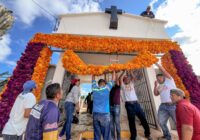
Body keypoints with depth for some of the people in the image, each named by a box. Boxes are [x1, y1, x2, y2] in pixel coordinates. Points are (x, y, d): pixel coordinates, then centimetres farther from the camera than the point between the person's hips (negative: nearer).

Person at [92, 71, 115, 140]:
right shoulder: (107, 87, -3)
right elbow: (113, 79, 8)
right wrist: (114, 70, 21)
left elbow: (93, 80, 20)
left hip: (95, 114, 3)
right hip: (105, 114, -3)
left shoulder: (94, 88, 4)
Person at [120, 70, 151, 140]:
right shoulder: (123, 86, 5)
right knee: (131, 121, 5)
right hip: (129, 104, -4)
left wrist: (130, 71, 3)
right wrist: (124, 71, -3)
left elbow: (133, 77, 6)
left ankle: (147, 134, 33)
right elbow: (120, 79, -10)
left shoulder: (131, 84, 17)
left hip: (136, 103, 4)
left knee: (143, 118, 10)